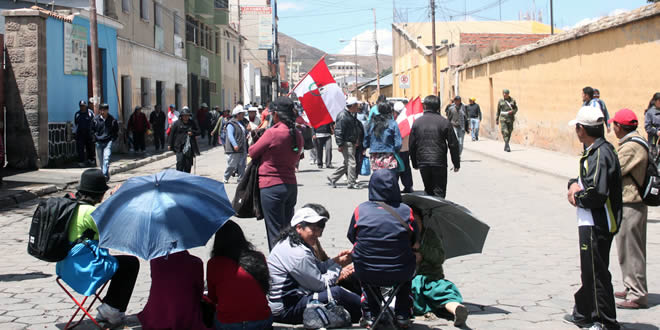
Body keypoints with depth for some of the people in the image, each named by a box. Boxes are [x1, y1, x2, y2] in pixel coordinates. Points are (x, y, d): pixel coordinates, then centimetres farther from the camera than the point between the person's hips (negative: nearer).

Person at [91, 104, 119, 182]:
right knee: (101, 160, 8)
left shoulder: (112, 119, -2)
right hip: (99, 142, 3)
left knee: (106, 158, -17)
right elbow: (92, 129, 13)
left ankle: (105, 175, -21)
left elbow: (116, 130, 11)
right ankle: (106, 175, 22)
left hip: (108, 142, -3)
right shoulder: (96, 119, 0)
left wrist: (113, 139, 2)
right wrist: (95, 138, 4)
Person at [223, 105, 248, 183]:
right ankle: (226, 178, 13)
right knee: (232, 165, -3)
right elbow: (230, 136, -20)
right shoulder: (231, 124, -10)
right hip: (234, 150, -8)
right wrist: (235, 145, -30)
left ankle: (241, 179, 12)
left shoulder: (242, 123, 18)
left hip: (243, 149, 8)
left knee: (242, 165, 7)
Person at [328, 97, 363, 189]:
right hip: (346, 143, -10)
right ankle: (352, 183, -1)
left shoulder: (351, 115, 15)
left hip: (351, 143, 10)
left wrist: (356, 141, 23)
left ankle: (332, 178, 22)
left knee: (347, 164, 14)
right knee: (351, 163, -8)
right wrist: (340, 145, -22)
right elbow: (338, 131, -19)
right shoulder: (343, 116, -16)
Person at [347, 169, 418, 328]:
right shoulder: (406, 211, -6)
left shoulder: (360, 210, -5)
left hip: (366, 274, 0)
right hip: (400, 275, 0)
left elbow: (351, 237, 8)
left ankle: (370, 314, 31)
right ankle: (402, 315, 31)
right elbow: (414, 242, 7)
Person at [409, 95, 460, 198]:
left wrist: (414, 163, 17)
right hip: (439, 163, -3)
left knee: (428, 190, 17)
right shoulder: (444, 122, -4)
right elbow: (453, 144, -2)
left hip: (423, 163, 3)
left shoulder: (417, 122, 3)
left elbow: (412, 145, 7)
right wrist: (456, 163, 7)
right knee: (439, 192, 1)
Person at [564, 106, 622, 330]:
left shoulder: (600, 154, -21)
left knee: (596, 273, -3)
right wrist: (574, 184, -1)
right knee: (589, 270, 20)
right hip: (591, 222, 11)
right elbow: (589, 181, 21)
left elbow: (596, 194, -29)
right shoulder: (595, 151, 12)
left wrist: (577, 197, -11)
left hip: (597, 225, -11)